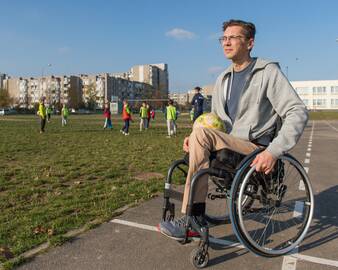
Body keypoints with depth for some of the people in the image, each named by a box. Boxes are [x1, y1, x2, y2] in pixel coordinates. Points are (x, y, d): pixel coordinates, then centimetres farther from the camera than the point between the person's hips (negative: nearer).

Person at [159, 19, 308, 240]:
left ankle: (192, 220, -20)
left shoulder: (268, 72, -4)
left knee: (201, 133, -27)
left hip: (255, 150, -6)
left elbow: (298, 112, -13)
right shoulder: (223, 79, 15)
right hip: (229, 147, 6)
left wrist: (274, 151, -26)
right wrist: (196, 138, -1)